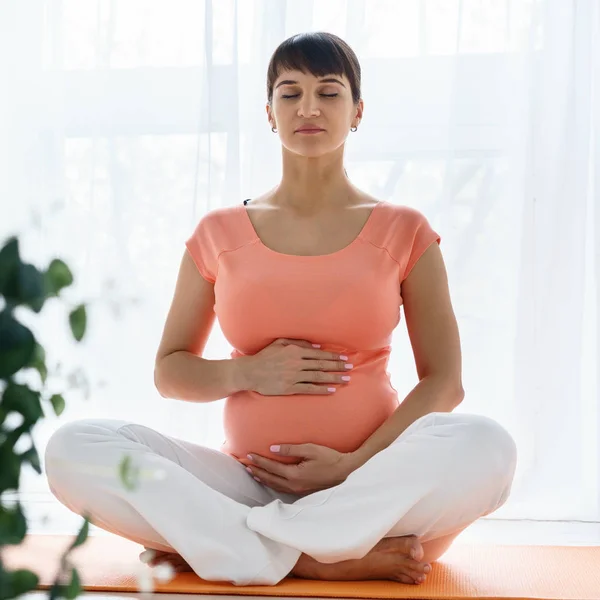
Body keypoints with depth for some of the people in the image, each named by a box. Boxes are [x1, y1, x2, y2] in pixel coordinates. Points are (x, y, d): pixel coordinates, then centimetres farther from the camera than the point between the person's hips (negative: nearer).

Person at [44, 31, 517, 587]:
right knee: (73, 446, -21)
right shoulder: (220, 234, 9)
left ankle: (223, 540, -25)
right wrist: (247, 373, -8)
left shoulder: (403, 232, 5)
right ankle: (320, 560, -27)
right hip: (248, 480, 1)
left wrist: (357, 465, -14)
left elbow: (444, 381, 1)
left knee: (484, 445, -33)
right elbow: (168, 371, 13)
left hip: (372, 482, -1)